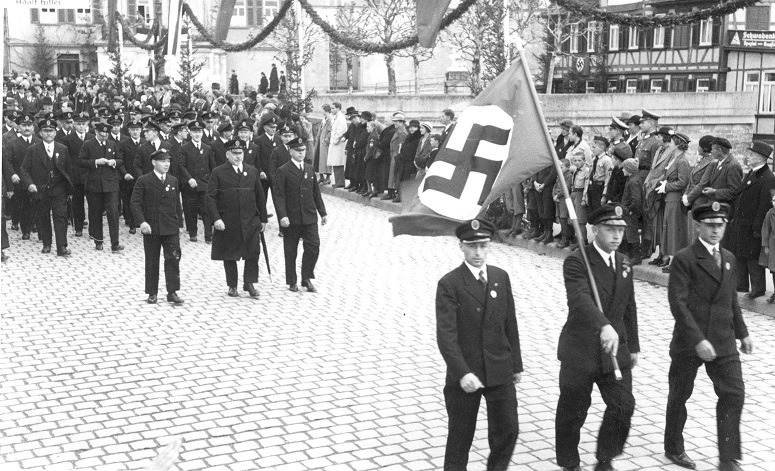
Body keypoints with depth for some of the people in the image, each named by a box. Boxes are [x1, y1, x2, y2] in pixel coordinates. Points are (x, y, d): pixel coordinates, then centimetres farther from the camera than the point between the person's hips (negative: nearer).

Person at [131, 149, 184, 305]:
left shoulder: (173, 181, 9)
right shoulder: (143, 181, -3)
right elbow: (135, 203, -8)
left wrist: (178, 224, 10)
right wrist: (142, 222, -21)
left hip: (171, 228, 2)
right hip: (151, 228, -2)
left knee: (173, 258, -6)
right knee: (151, 261, 7)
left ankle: (172, 292, 0)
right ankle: (152, 293, 17)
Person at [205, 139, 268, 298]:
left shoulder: (252, 171, 10)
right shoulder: (218, 173, -1)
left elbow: (260, 196, 14)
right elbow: (210, 197, -5)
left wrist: (263, 218, 12)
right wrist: (215, 218, -15)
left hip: (250, 221, 2)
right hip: (227, 222, -2)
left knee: (253, 253, -5)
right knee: (229, 255, 7)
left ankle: (249, 283, 9)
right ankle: (232, 286, 20)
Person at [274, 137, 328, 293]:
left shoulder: (310, 169, 11)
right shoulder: (283, 171, -6)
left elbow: (316, 192, 16)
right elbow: (279, 195, -10)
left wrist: (323, 212, 12)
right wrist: (282, 216, -20)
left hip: (310, 217, 4)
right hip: (291, 219, -4)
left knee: (313, 246, -3)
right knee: (291, 251, 5)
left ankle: (307, 278, 11)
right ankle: (292, 282, 17)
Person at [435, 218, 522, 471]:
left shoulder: (501, 277, 5)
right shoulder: (449, 284, -11)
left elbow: (510, 324, 11)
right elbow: (446, 334, -18)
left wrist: (516, 364, 11)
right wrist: (462, 373, -27)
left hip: (500, 371, 4)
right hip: (465, 373, -4)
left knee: (508, 430, 7)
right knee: (460, 436, 7)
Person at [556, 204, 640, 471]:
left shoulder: (624, 264, 9)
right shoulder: (576, 262, -14)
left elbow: (629, 308, 17)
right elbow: (580, 299, -33)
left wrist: (633, 346, 19)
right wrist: (604, 326, -48)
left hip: (615, 350, 5)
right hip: (580, 351, -5)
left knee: (624, 406, -3)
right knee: (573, 412, 8)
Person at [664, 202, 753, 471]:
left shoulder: (729, 259, 12)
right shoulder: (684, 259, -10)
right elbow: (678, 303, -17)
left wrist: (742, 332, 17)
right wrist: (698, 340, -23)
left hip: (723, 342, 5)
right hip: (689, 342, -5)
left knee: (734, 394, -4)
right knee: (679, 396, 10)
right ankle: (674, 449, 29)